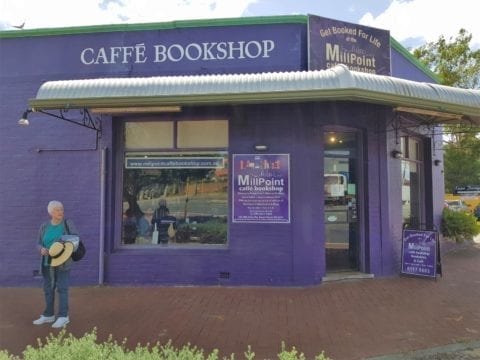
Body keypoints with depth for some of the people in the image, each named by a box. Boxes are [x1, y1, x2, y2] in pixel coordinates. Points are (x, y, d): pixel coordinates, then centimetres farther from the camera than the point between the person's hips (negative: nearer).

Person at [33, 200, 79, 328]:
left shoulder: (68, 223, -6)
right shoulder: (44, 226, 3)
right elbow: (38, 244, 5)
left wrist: (66, 244, -29)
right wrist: (42, 249, -17)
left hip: (63, 261, -4)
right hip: (48, 262, 4)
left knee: (62, 288, -5)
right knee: (48, 289, 11)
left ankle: (63, 317, 2)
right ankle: (48, 315, 24)